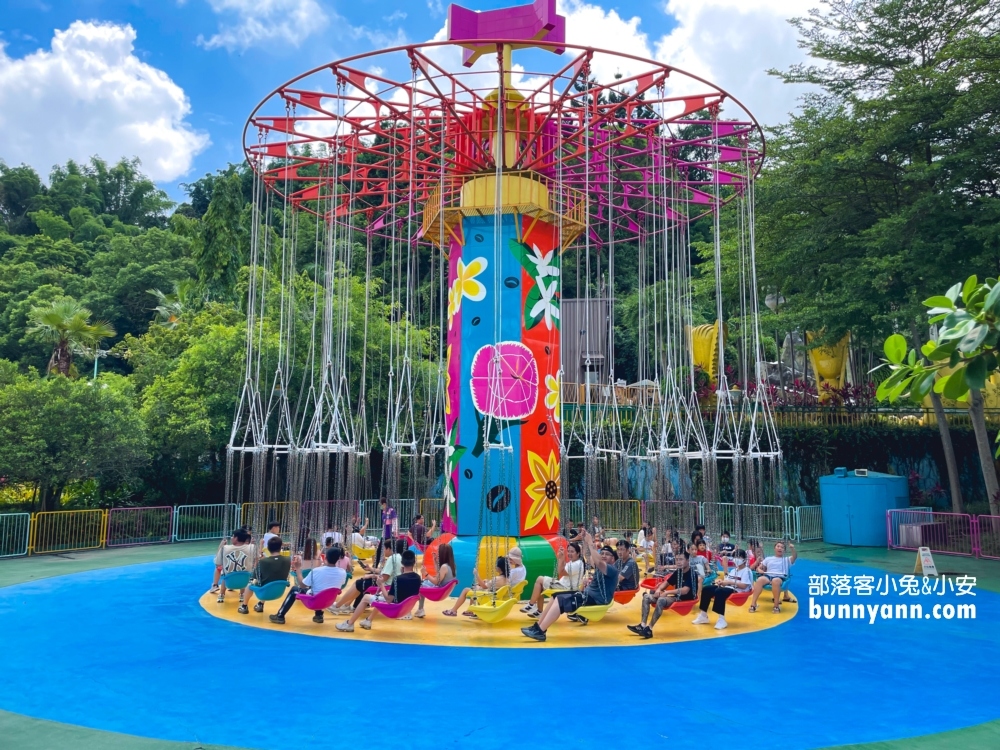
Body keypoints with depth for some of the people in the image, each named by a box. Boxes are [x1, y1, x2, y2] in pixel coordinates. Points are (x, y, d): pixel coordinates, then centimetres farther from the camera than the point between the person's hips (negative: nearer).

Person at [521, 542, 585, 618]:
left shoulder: (578, 564, -20)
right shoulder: (572, 562, 12)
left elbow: (561, 573, -25)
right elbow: (561, 572, 14)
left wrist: (561, 558, -20)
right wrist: (559, 558, 7)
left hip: (566, 589, -11)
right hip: (564, 586, 11)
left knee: (540, 579, -9)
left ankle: (531, 605, -2)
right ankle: (539, 611, 13)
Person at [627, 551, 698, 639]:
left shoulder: (692, 574, -15)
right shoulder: (677, 572, 11)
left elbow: (685, 590, -27)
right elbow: (666, 583, 17)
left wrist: (667, 592, -27)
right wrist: (659, 589, -5)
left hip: (685, 599, -9)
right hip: (676, 597, 9)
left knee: (661, 600, -36)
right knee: (646, 597, -3)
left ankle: (649, 629, -33)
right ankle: (642, 625, -14)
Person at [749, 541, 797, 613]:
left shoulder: (786, 560, 23)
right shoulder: (768, 559, 28)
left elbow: (795, 557, 3)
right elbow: (758, 568, 25)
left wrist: (792, 549, -17)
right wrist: (760, 570, 0)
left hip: (780, 577, -2)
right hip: (768, 575, 2)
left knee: (775, 581, -42)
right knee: (760, 579, -36)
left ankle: (776, 606, -33)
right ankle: (753, 604, -36)